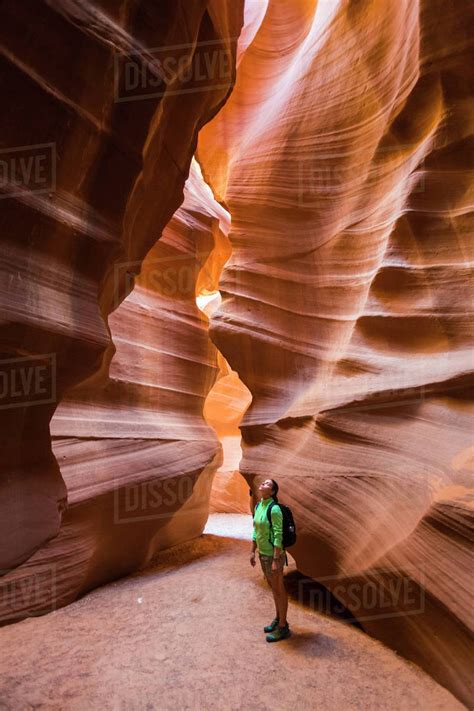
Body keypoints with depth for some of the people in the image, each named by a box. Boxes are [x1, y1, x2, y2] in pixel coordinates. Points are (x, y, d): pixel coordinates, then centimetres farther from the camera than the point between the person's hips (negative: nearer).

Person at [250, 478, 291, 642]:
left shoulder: (274, 509, -26)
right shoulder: (258, 507, 2)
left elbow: (278, 536, -24)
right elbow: (256, 531, 11)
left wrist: (275, 561, -22)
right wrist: (253, 552, 14)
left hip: (274, 555, -9)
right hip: (264, 553, 9)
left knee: (278, 590, 7)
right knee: (273, 587, 22)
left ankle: (283, 628, 24)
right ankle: (279, 619, 41)